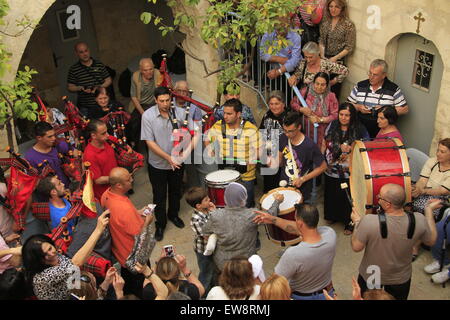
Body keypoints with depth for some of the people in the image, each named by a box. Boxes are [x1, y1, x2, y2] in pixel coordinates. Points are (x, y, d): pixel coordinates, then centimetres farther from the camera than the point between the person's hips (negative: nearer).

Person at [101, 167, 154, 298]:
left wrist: (136, 213, 0)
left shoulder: (106, 194, -15)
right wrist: (147, 220, -11)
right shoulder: (124, 208, -41)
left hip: (118, 248, 8)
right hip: (133, 256, -8)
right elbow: (139, 235, -27)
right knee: (140, 287, 19)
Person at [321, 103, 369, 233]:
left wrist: (350, 149, -24)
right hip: (331, 172, 4)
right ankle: (332, 217, 46)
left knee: (348, 199, 9)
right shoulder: (332, 126, 0)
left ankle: (349, 224, 29)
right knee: (331, 195, 21)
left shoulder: (360, 130, -12)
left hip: (349, 174, -4)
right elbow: (324, 144, 9)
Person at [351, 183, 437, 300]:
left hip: (370, 277, -2)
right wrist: (429, 210, 3)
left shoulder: (369, 221, -36)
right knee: (398, 297, 32)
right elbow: (431, 241, -6)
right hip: (401, 278, 2)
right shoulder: (419, 220, -28)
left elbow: (356, 247, -20)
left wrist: (357, 222, -5)